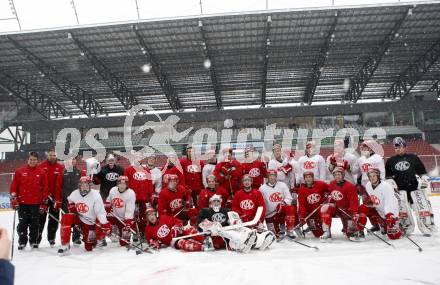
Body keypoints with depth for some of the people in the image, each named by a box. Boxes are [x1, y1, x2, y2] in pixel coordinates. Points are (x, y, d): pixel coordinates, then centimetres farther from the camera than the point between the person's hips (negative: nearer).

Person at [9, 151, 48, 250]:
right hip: (22, 203, 0)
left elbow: (45, 188, 3)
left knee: (35, 224, 7)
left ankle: (34, 241, 20)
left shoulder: (41, 173, 2)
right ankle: (22, 242, 18)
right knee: (22, 223, 6)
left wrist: (44, 203, 1)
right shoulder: (20, 171, 2)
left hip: (36, 204, 0)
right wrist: (13, 198, -4)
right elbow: (14, 186, 3)